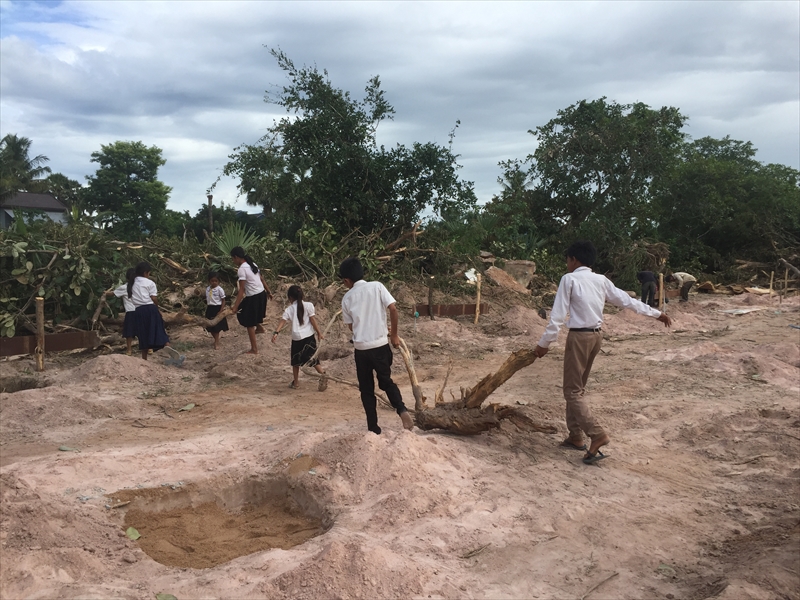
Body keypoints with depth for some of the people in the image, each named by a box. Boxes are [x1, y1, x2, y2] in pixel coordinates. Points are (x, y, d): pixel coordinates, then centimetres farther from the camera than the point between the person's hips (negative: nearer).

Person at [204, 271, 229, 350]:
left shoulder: (219, 289, -11)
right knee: (210, 327, 10)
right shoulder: (207, 289, 6)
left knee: (216, 327, -1)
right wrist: (206, 310, 11)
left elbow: (223, 301, -9)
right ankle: (216, 340, 31)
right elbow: (207, 300, 13)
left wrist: (221, 311, -16)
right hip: (210, 309, 6)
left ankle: (216, 342, 11)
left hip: (217, 308, -6)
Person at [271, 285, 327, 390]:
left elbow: (282, 321, -14)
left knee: (295, 361, 17)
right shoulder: (308, 305, -1)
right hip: (309, 337, 1)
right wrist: (319, 333, 0)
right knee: (313, 358, 10)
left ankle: (296, 382, 22)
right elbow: (313, 320, -4)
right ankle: (323, 374, -13)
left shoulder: (289, 309, -1)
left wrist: (276, 332, -23)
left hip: (297, 338, -1)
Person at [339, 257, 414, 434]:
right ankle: (402, 409, -7)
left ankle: (373, 428, 14)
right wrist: (394, 334, 1)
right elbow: (393, 309, -10)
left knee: (366, 389, 13)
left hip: (361, 348, 0)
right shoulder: (377, 286, -2)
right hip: (380, 345, 0)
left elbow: (351, 326, 10)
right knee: (386, 381, 18)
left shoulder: (347, 298, 3)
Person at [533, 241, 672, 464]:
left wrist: (544, 343, -8)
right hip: (596, 335, 7)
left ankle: (597, 435, -15)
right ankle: (575, 436, 21)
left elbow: (558, 315, -12)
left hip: (579, 336, -7)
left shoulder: (569, 279, -7)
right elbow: (626, 300, 13)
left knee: (572, 391, -3)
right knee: (577, 388, 17)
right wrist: (656, 313, 23)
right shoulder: (601, 280, 10)